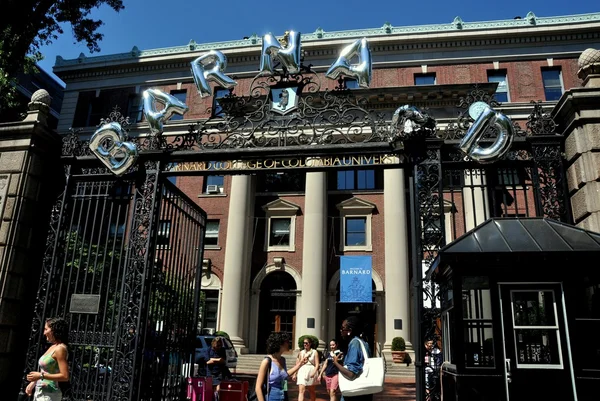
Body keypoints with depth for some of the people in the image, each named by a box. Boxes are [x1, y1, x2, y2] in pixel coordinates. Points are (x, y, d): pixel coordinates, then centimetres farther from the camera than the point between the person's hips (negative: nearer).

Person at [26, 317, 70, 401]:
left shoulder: (60, 348, -15)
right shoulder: (52, 347, 11)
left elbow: (65, 376, -21)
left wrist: (41, 376, -18)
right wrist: (33, 382, 11)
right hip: (40, 392, 9)